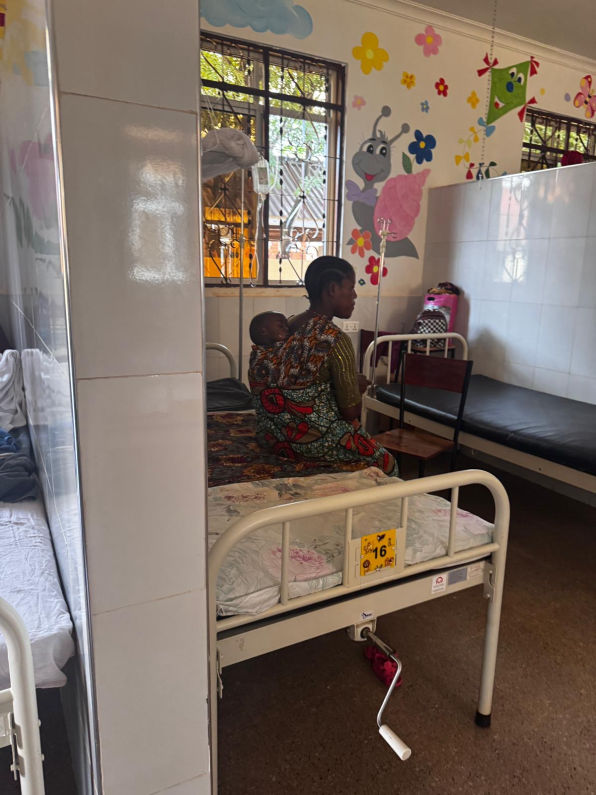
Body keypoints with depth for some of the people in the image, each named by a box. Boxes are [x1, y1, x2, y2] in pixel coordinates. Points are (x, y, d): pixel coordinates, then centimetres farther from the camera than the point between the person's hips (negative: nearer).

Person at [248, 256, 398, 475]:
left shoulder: (287, 327, 1)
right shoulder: (335, 340, -22)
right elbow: (351, 411, -18)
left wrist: (350, 384, 11)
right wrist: (357, 386, 3)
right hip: (314, 442, -8)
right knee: (387, 463, 17)